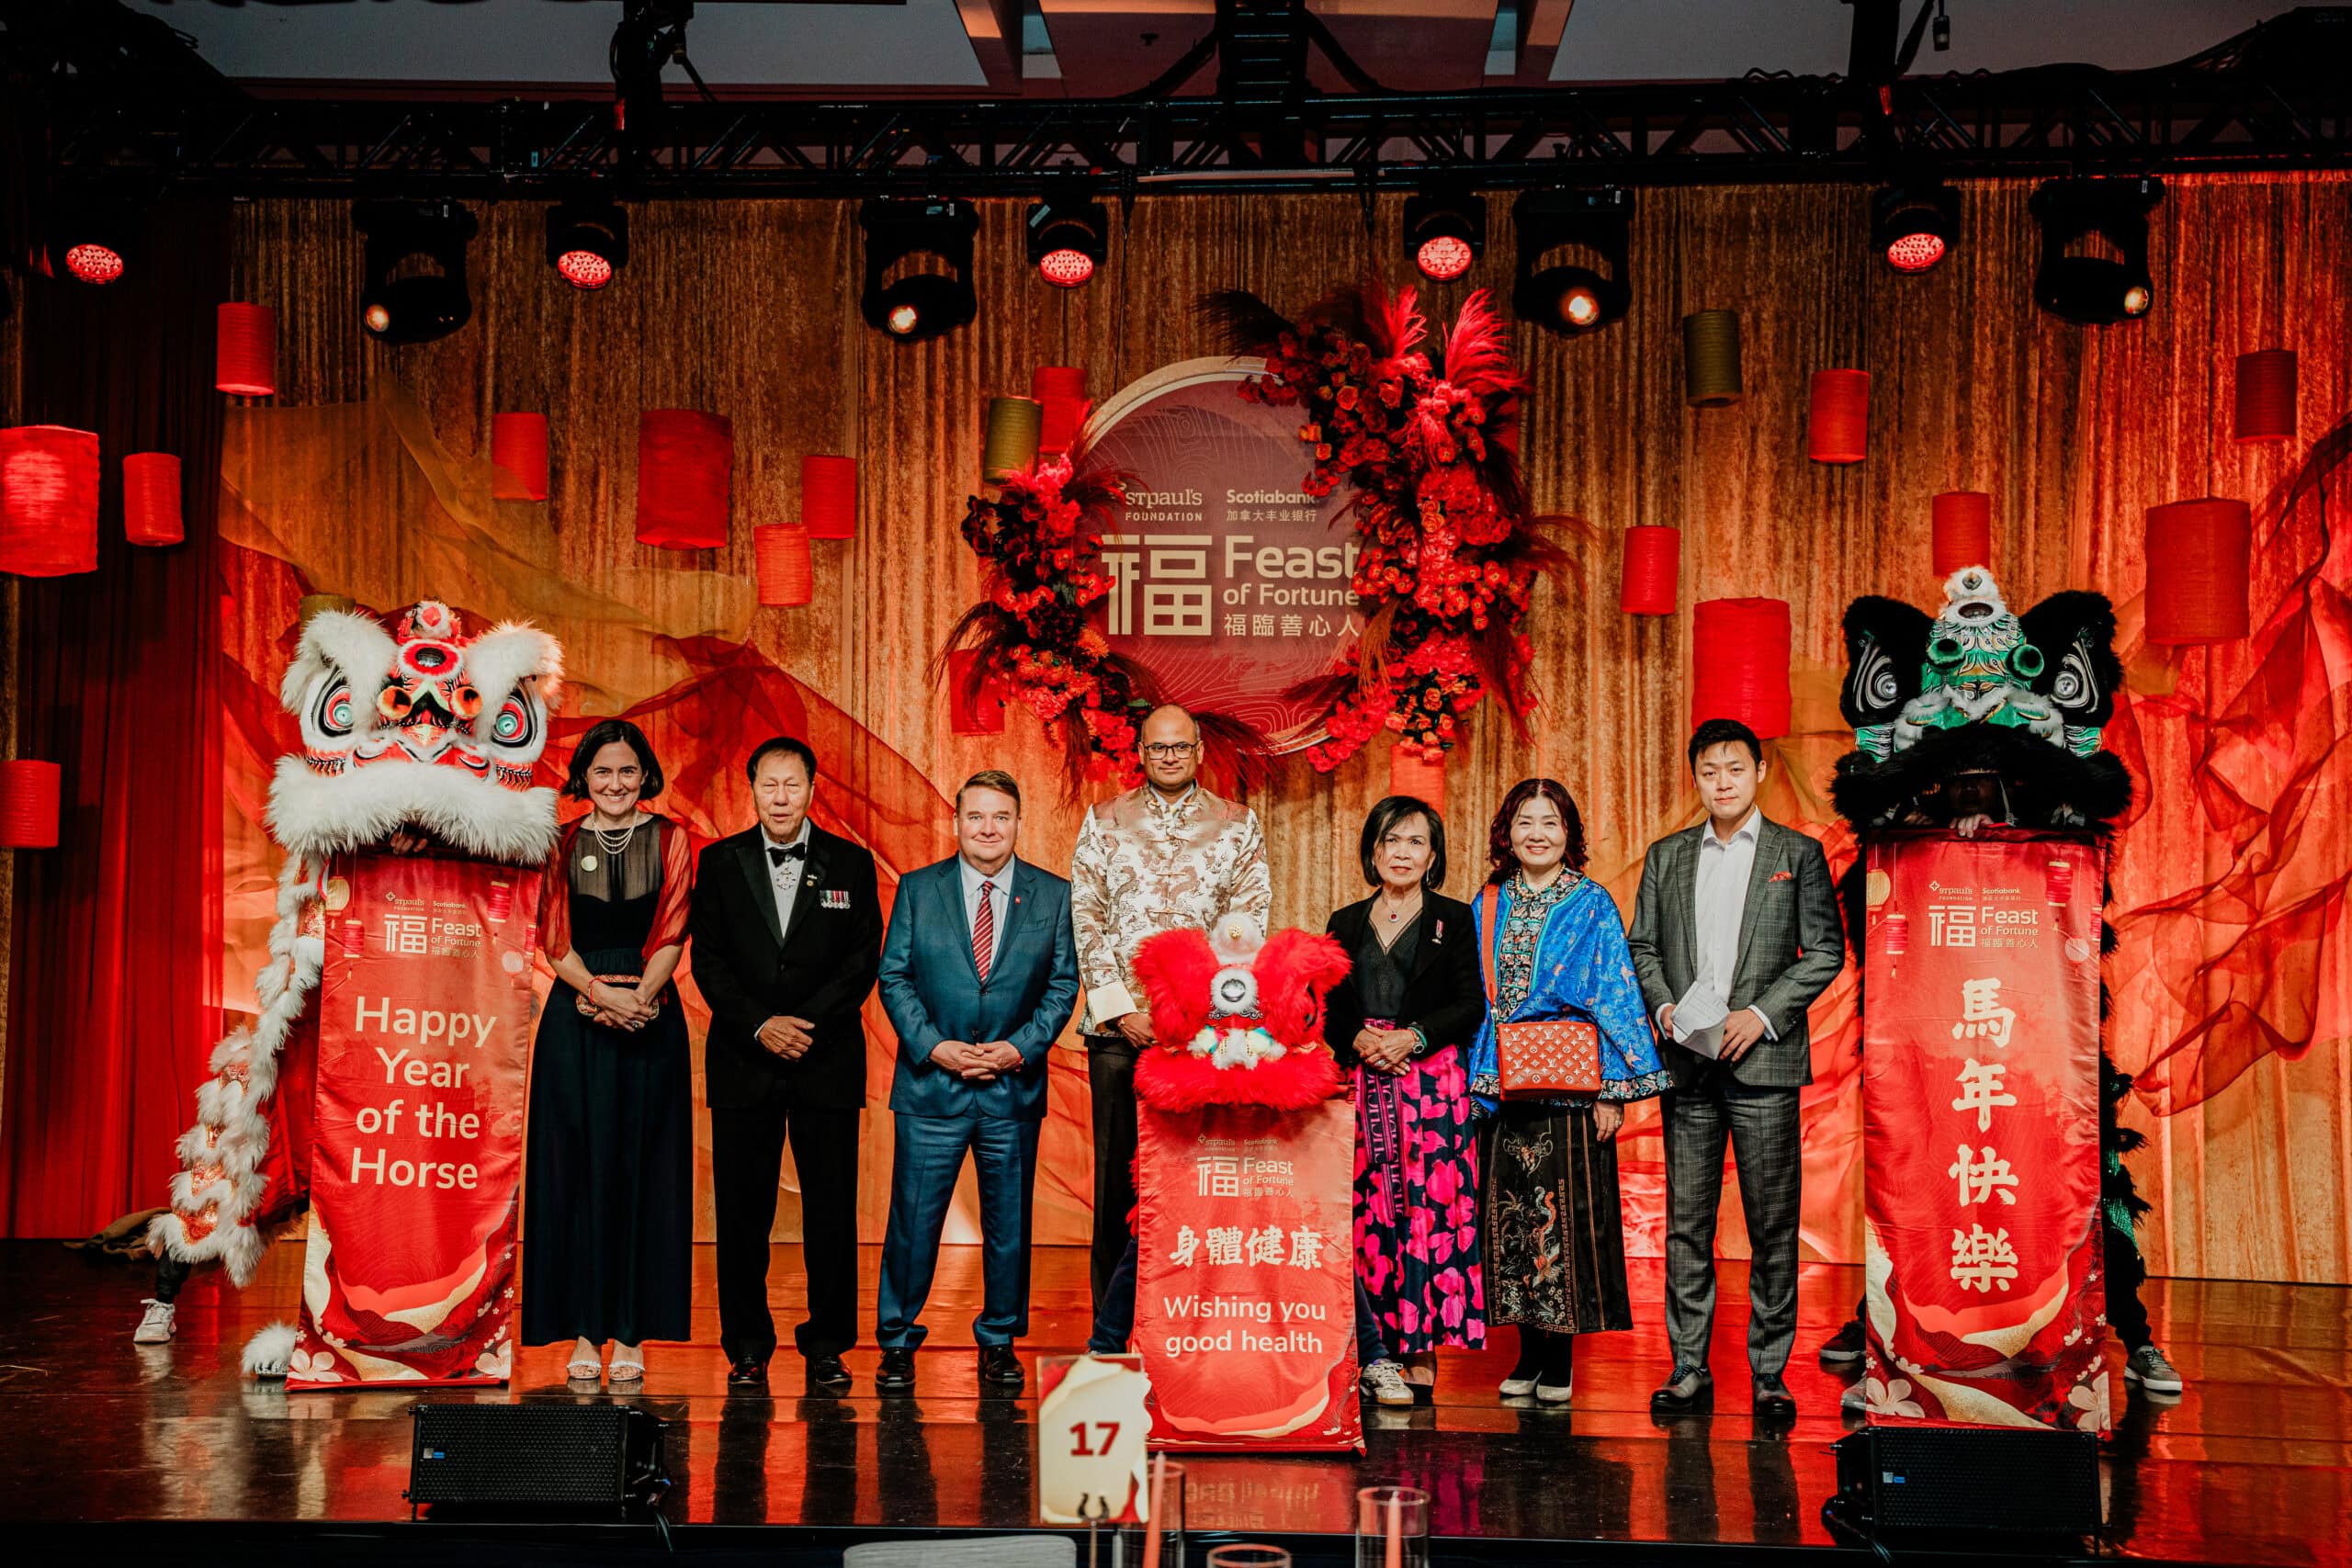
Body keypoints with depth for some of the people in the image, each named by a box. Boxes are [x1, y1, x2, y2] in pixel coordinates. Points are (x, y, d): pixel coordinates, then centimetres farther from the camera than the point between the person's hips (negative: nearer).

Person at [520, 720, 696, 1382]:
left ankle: (631, 1334, 5)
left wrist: (636, 997, -16)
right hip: (575, 1020, 1)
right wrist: (599, 991, -15)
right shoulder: (564, 845, 8)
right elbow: (554, 938, 1)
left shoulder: (670, 840, 7)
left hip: (650, 1018, 0)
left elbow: (672, 933, -1)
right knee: (577, 1169, 0)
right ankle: (584, 1333, 5)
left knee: (642, 1171, 0)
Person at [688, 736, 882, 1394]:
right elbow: (708, 959, 2)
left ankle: (826, 1347, 9)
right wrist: (759, 1025, -10)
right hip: (743, 1061, 1)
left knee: (831, 1209, 0)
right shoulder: (720, 862, 8)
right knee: (742, 1209, 3)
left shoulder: (851, 864, 6)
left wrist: (806, 1022, -11)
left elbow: (864, 959, 1)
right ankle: (747, 1348, 13)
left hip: (827, 1059, 0)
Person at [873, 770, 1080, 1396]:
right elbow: (894, 977, 2)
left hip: (1014, 1083, 1)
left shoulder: (1052, 895, 5)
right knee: (913, 1221, 1)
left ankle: (999, 1342, 22)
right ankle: (896, 1342, 15)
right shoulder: (918, 889, 3)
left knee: (1009, 1223, 8)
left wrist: (1020, 1047, -9)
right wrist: (933, 1046, -10)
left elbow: (1063, 984, 4)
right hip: (931, 1083, -1)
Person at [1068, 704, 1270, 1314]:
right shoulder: (1105, 821, 11)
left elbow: (1250, 919, 3)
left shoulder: (1237, 824, 10)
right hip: (1120, 1027, 0)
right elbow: (1086, 916, 5)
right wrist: (1119, 1007, -7)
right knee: (1117, 1171, 1)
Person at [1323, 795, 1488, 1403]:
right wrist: (1359, 1040, -8)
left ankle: (1421, 1358, -8)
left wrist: (1412, 1037, -13)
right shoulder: (1345, 924, 16)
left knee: (1427, 1210, -9)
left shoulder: (1453, 920, 8)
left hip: (1432, 1082, -3)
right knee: (1369, 1213, -1)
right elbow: (1327, 1010, 11)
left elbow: (1471, 1005, -1)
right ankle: (1376, 1351, 4)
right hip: (1361, 1081, 3)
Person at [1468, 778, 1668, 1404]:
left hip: (1569, 1087, -3)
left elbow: (1615, 996, -3)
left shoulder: (1591, 907, 0)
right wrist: (1476, 1082, 8)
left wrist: (1612, 1089, -9)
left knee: (1564, 1210, -3)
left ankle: (1560, 1360, 6)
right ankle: (1529, 1353, 15)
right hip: (1502, 1088, 4)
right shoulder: (1488, 908, 10)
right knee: (1512, 1213, 5)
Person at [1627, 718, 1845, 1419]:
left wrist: (1763, 1013, -10)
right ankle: (1689, 1369, 12)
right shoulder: (1666, 856, 14)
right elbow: (1642, 947, 14)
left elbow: (1826, 951, 2)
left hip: (1762, 1061, -2)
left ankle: (1768, 1372, 9)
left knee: (1773, 1224, 1)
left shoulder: (1798, 854, 5)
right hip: (1686, 1065, 2)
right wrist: (1663, 1006, -5)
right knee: (1686, 1222, 4)